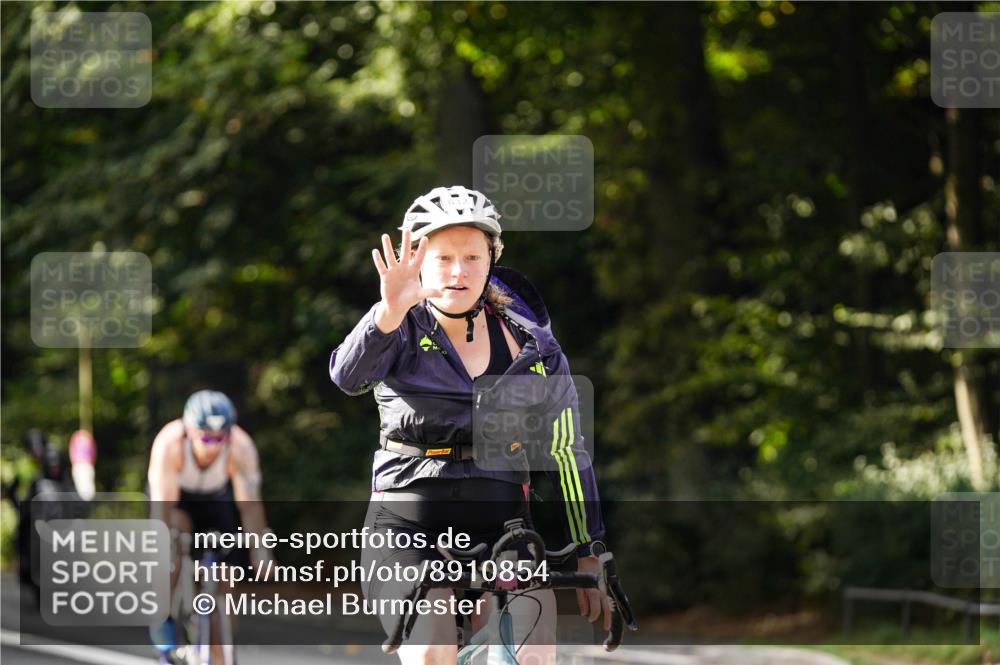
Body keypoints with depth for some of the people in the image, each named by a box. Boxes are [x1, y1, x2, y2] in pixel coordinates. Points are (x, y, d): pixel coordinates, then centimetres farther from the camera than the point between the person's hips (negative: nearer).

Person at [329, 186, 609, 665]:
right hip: (408, 527, -2)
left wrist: (587, 558, 6)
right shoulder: (401, 335, -3)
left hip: (502, 525, 2)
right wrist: (391, 312, -44)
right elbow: (349, 375, -25)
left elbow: (567, 454, 9)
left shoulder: (533, 347, 4)